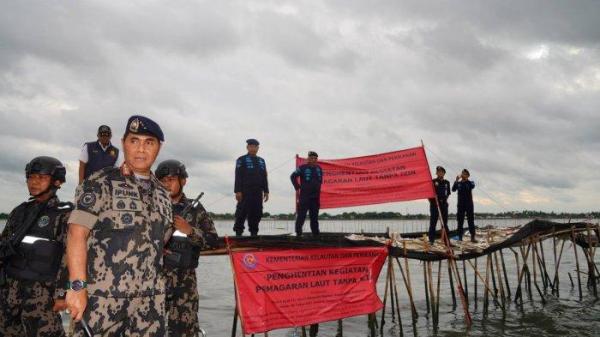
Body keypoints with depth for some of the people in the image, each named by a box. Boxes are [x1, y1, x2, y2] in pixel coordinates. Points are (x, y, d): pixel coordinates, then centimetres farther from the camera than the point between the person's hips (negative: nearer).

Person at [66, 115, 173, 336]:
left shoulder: (162, 193, 12)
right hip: (102, 296, -5)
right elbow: (77, 234, -10)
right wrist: (77, 286, -17)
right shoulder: (100, 183, -4)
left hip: (150, 299, 5)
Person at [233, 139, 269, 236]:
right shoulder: (241, 160, 4)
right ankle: (238, 231, 1)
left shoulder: (261, 161, 20)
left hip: (258, 192, 5)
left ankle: (254, 232, 11)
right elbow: (238, 176, -4)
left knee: (257, 213, 3)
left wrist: (266, 191, 12)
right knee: (242, 212, -6)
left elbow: (264, 177, 20)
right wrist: (238, 191, -13)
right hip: (245, 192, -5)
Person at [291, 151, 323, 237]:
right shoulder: (303, 168, -5)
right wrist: (297, 187, -5)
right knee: (301, 215, -5)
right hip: (304, 196, -5)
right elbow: (293, 176, -3)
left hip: (316, 197, 5)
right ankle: (298, 232, -1)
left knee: (314, 216, 11)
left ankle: (315, 233, 18)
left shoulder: (319, 169, 11)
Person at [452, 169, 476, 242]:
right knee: (460, 221, 3)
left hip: (469, 204, -1)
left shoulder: (470, 183, 4)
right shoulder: (458, 183, 6)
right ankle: (460, 237, 8)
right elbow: (453, 189, -13)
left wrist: (466, 179, -30)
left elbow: (472, 186, -20)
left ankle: (472, 237, -2)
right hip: (460, 205, 1)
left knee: (471, 221, -2)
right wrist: (456, 180, -25)